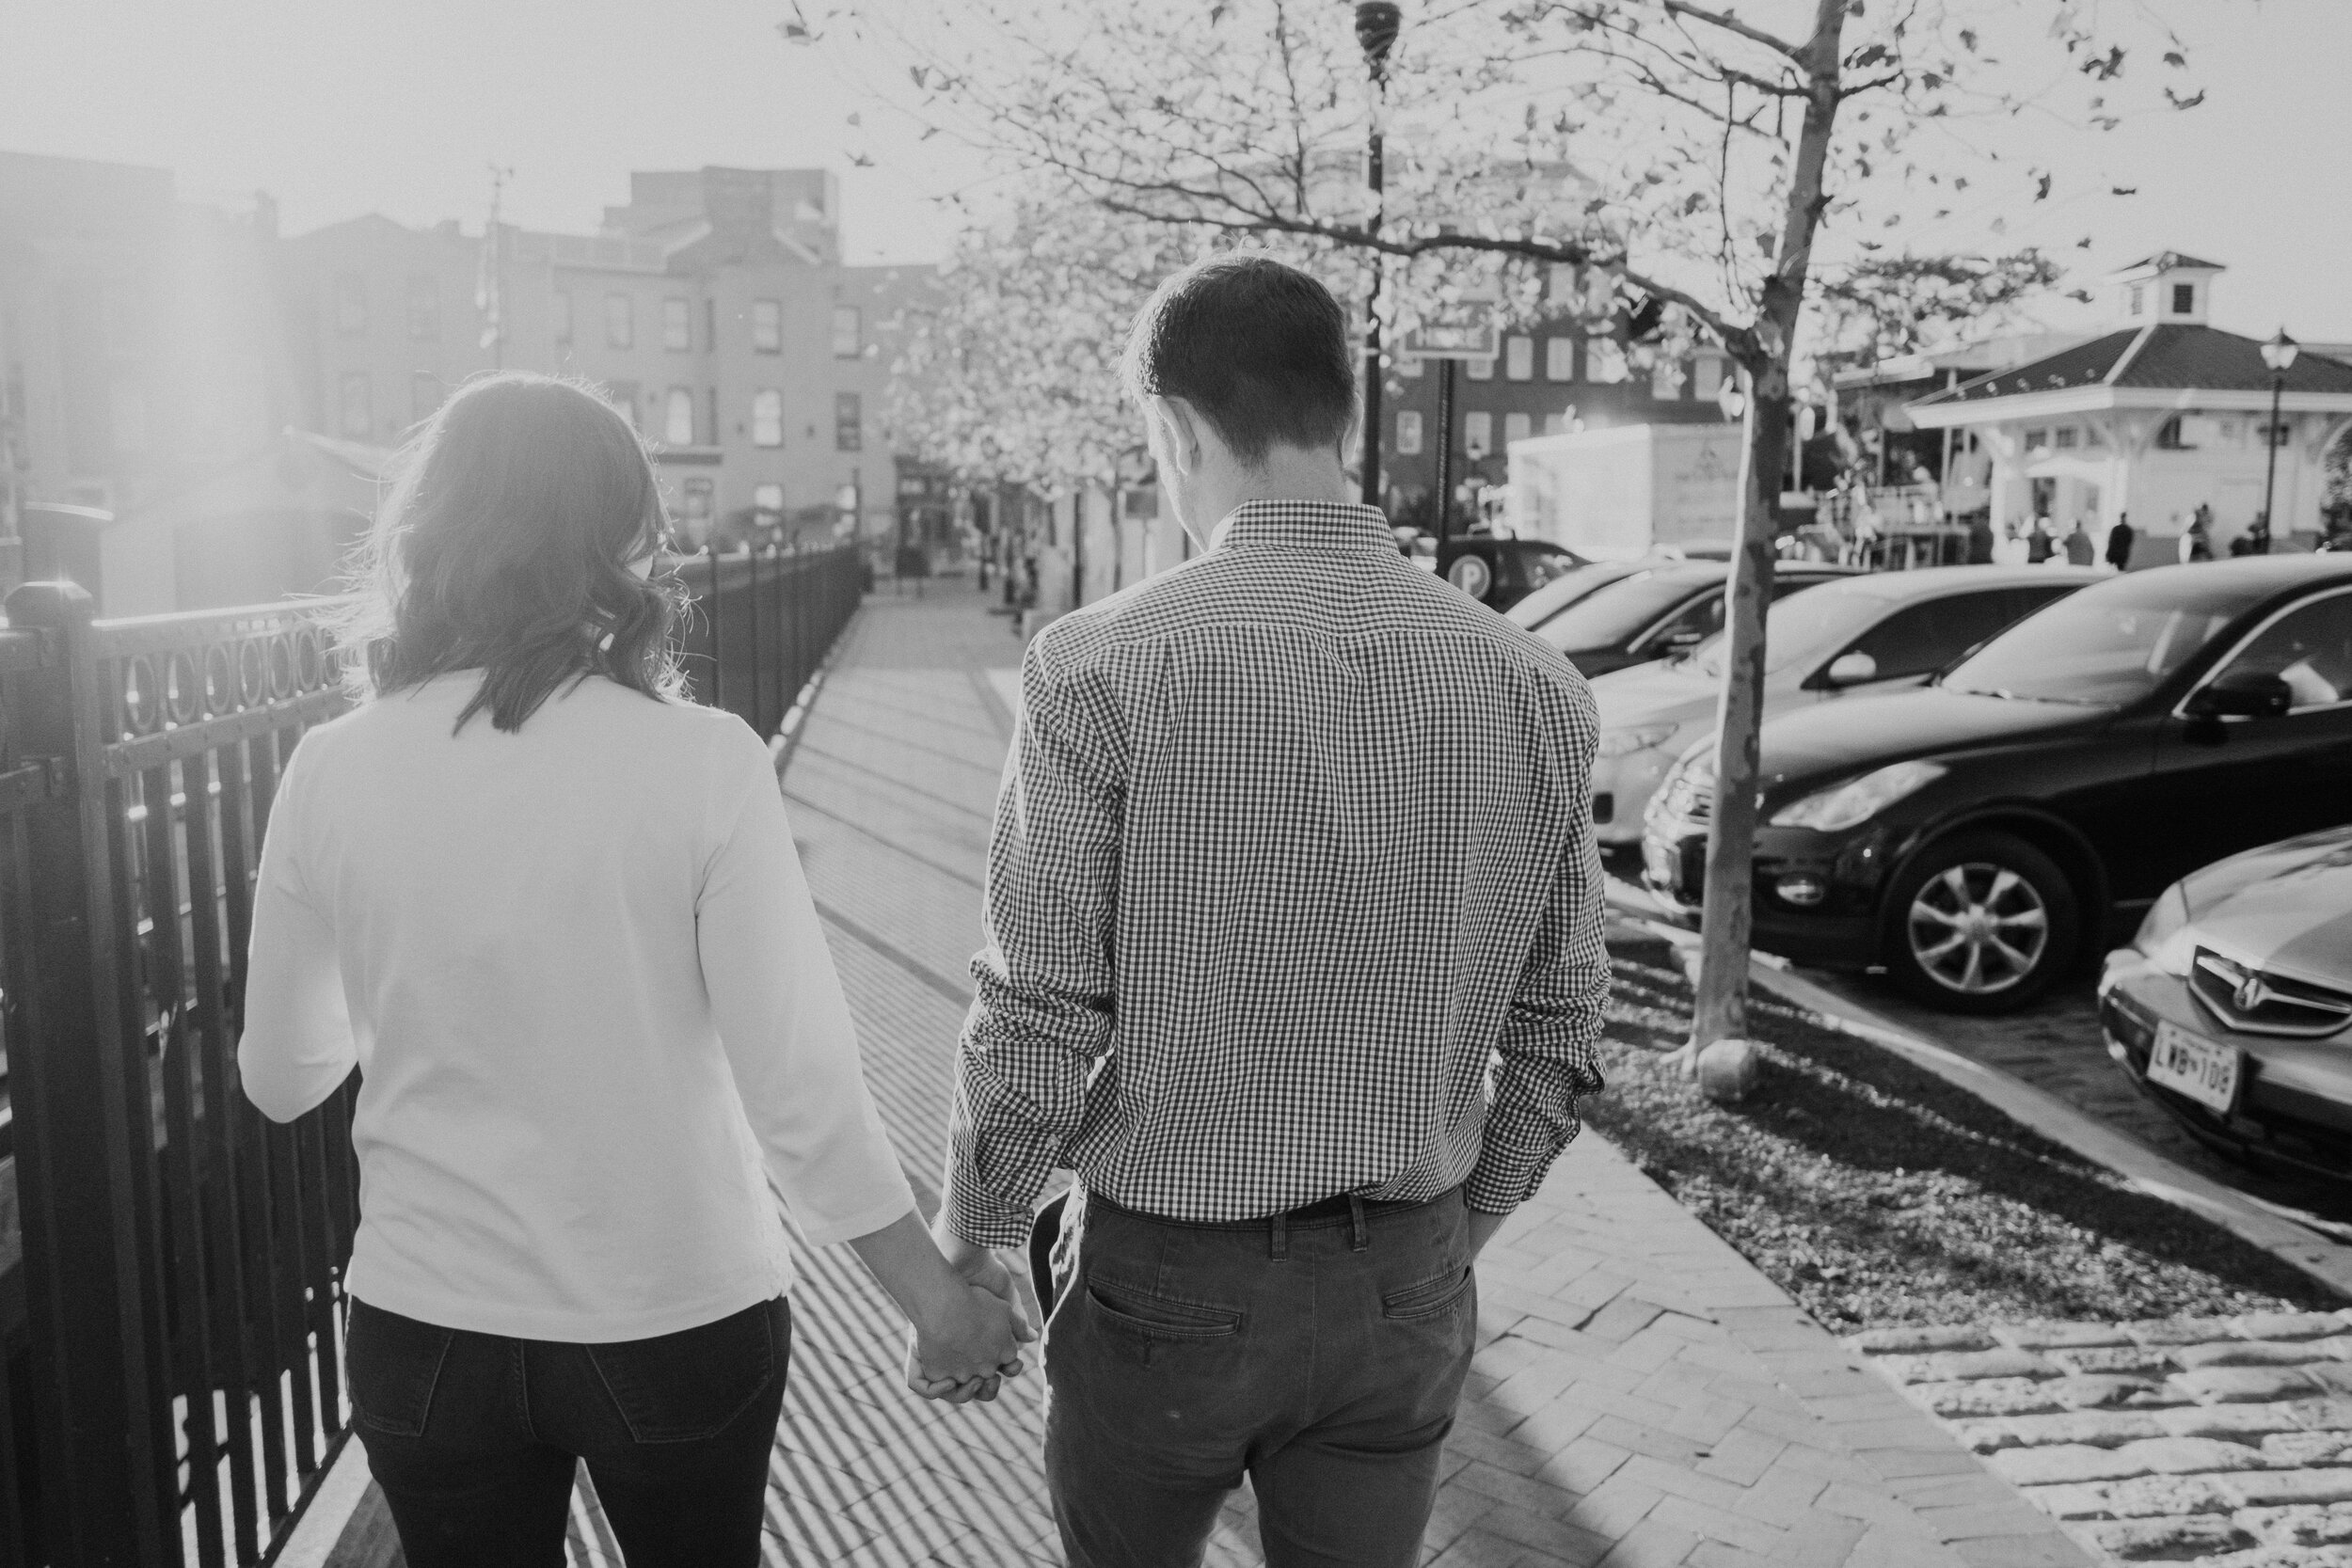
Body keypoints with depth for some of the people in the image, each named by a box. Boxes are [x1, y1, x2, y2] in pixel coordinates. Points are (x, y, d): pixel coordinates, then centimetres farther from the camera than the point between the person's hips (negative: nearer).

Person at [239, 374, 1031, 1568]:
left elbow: (279, 1078, 2)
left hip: (426, 1329, 2)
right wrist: (935, 1296, -7)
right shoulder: (699, 763, -18)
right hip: (677, 1322, -1)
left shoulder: (331, 770, -9)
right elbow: (799, 1085, -18)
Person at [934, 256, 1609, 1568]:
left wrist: (969, 1257, 2)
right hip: (1404, 1291, 3)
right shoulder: (1534, 688, -5)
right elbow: (1558, 1034, 3)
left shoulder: (1104, 668, -17)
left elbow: (1042, 1024, -15)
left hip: (1168, 1277, -2)